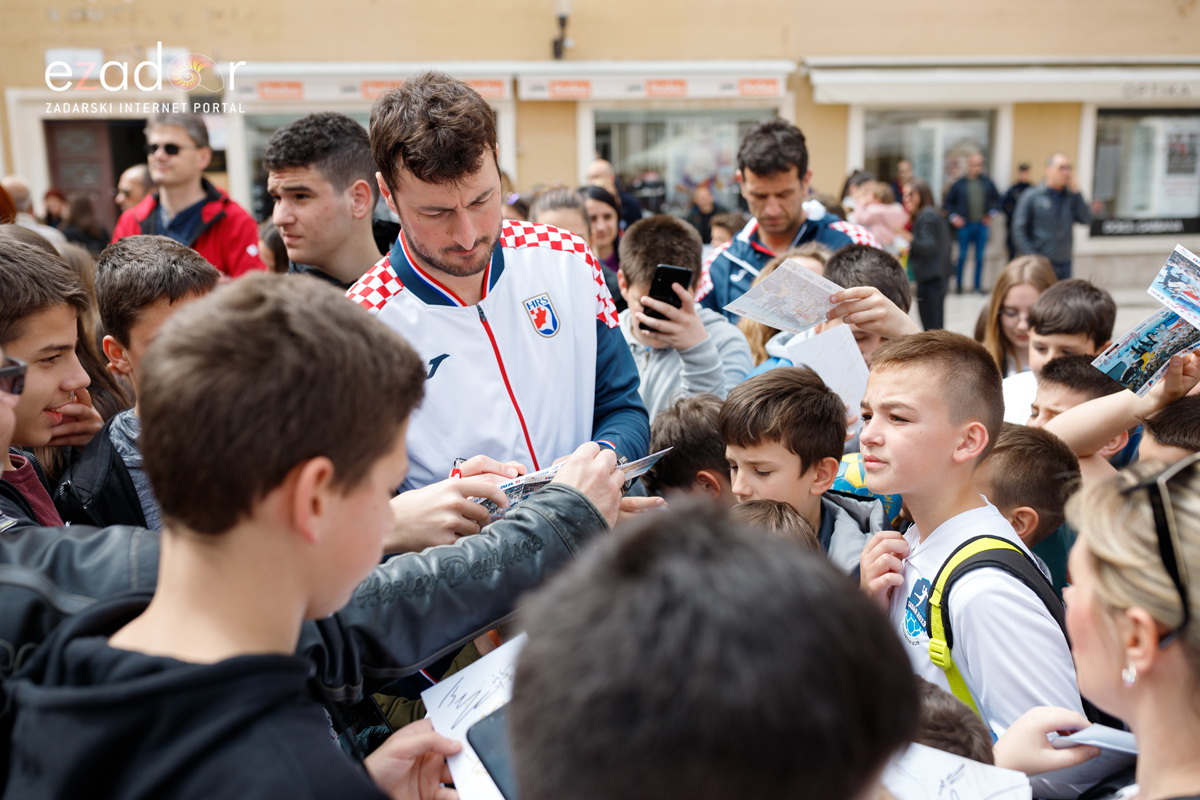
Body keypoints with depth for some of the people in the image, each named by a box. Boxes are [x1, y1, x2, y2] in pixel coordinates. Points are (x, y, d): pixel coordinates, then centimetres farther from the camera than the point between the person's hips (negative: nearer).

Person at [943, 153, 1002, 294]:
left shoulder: (987, 183, 6)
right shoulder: (959, 184, 0)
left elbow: (997, 200, 16)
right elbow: (948, 202, 7)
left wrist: (991, 213, 3)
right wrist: (953, 217, -3)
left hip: (982, 225, 2)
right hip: (964, 225, -2)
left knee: (980, 257, 4)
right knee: (962, 256, 0)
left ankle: (978, 285, 13)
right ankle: (958, 285, 11)